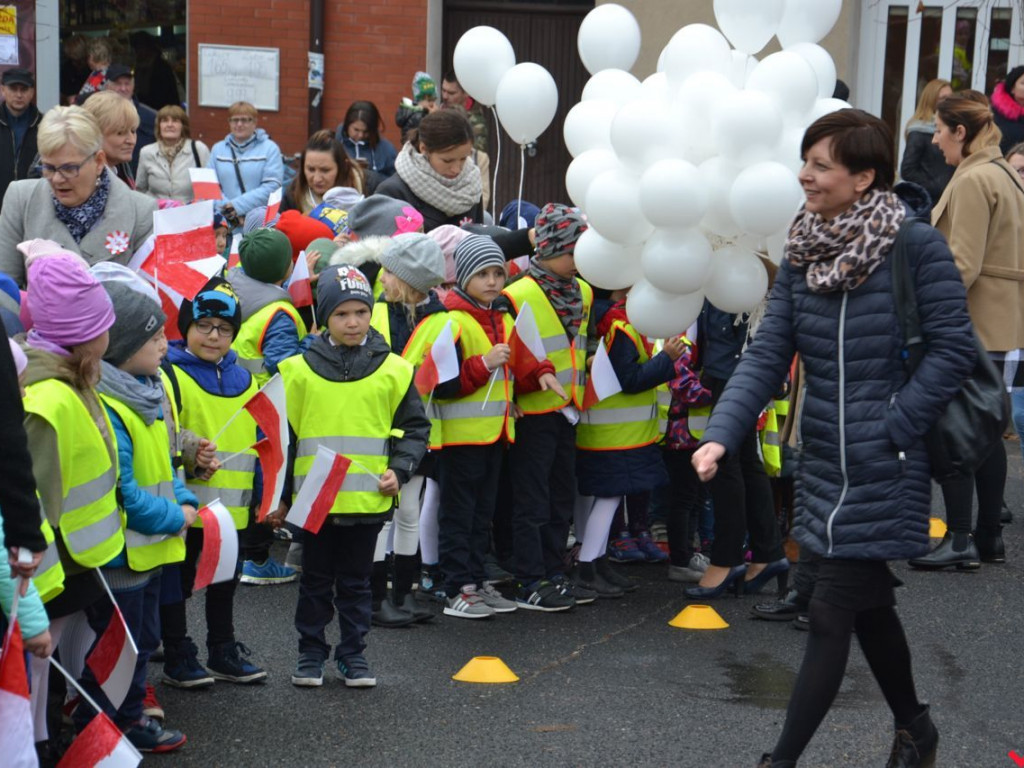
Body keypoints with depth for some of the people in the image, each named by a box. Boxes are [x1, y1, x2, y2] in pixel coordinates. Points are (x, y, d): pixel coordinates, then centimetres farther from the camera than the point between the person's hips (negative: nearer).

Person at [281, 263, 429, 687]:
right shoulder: (300, 369, 0)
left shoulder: (393, 370, 2)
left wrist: (399, 470, -5)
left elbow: (415, 428, 10)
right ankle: (311, 652, 23)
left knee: (356, 581, 12)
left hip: (368, 498, 0)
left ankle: (353, 653, 23)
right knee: (316, 580, 11)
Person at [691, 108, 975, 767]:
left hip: (885, 468, -6)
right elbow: (767, 355, 0)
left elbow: (954, 351, -13)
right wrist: (722, 435, -13)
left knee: (833, 614, -3)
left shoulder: (916, 245, -13)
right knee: (869, 606, 19)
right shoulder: (804, 254, 4)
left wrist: (892, 428, -16)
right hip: (825, 464, 6)